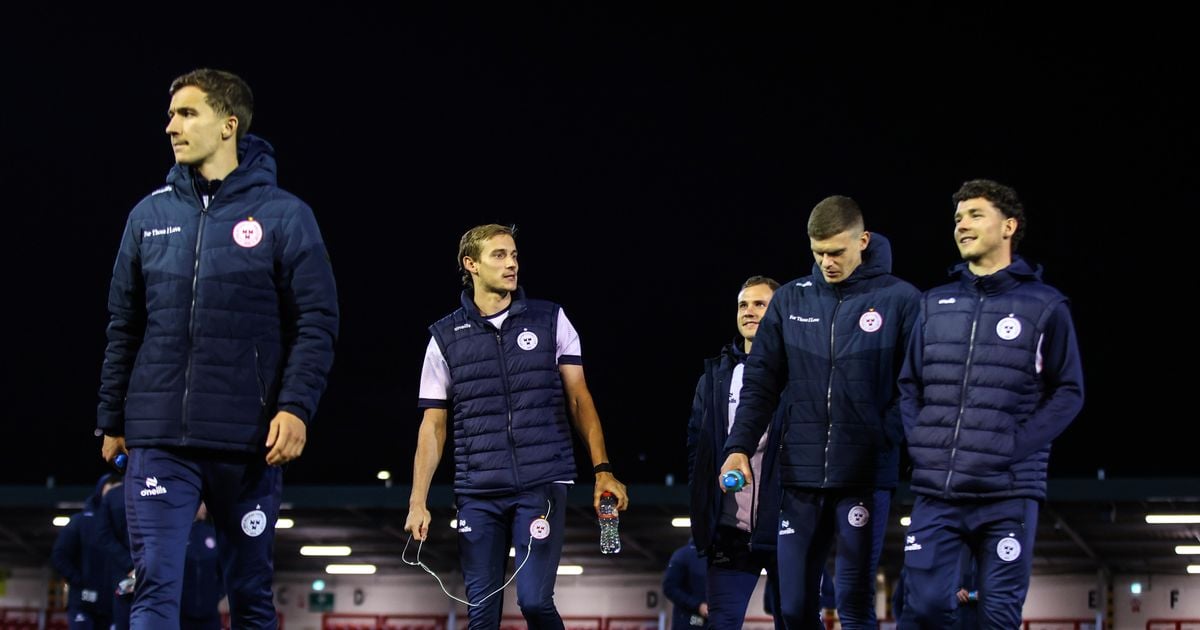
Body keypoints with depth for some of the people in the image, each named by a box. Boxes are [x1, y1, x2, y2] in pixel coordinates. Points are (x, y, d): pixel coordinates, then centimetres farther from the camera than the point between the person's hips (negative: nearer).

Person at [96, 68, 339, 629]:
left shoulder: (283, 215, 1)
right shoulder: (150, 215, 10)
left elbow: (317, 322, -3)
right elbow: (124, 326, 15)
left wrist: (296, 406, -14)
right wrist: (112, 420, 13)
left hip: (249, 444, -2)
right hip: (158, 440, 2)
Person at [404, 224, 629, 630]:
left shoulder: (550, 321, 7)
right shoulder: (446, 338, 8)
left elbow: (579, 399, 6)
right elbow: (433, 426, 9)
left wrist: (602, 470, -5)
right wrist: (417, 503, 1)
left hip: (542, 486, -1)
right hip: (477, 494, 2)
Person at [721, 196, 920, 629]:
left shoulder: (900, 300, -1)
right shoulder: (789, 300, 9)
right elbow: (761, 382, 10)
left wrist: (889, 442, -16)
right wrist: (740, 446, -2)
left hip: (865, 475, -3)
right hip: (800, 475, 3)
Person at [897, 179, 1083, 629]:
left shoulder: (1044, 306, 3)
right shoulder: (935, 305, 14)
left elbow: (1068, 392, 2)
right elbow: (909, 384, 18)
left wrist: (1018, 447, -10)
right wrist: (918, 441, 1)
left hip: (1008, 494, -3)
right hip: (935, 492, 3)